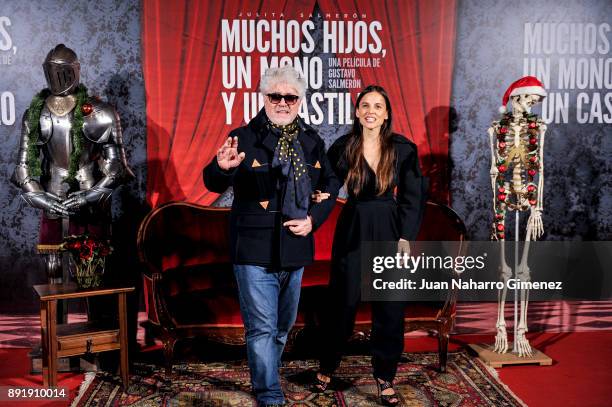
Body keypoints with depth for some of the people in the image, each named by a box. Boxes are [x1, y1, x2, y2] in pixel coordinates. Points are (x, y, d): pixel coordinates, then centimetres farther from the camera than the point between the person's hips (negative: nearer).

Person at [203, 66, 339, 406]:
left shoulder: (312, 141, 6)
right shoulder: (244, 138, -7)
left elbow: (330, 187, 12)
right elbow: (215, 184, -17)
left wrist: (313, 219, -4)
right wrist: (223, 168, -40)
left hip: (295, 249, 5)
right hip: (255, 250, -5)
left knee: (283, 326, 20)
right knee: (262, 328, -3)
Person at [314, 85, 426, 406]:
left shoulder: (403, 149, -3)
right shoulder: (342, 148, -2)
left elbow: (412, 197, 0)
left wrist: (406, 237, -5)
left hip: (389, 232, 0)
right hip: (352, 231, 0)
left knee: (389, 308, 5)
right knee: (342, 303, 9)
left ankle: (385, 378, 21)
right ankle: (326, 369, 29)